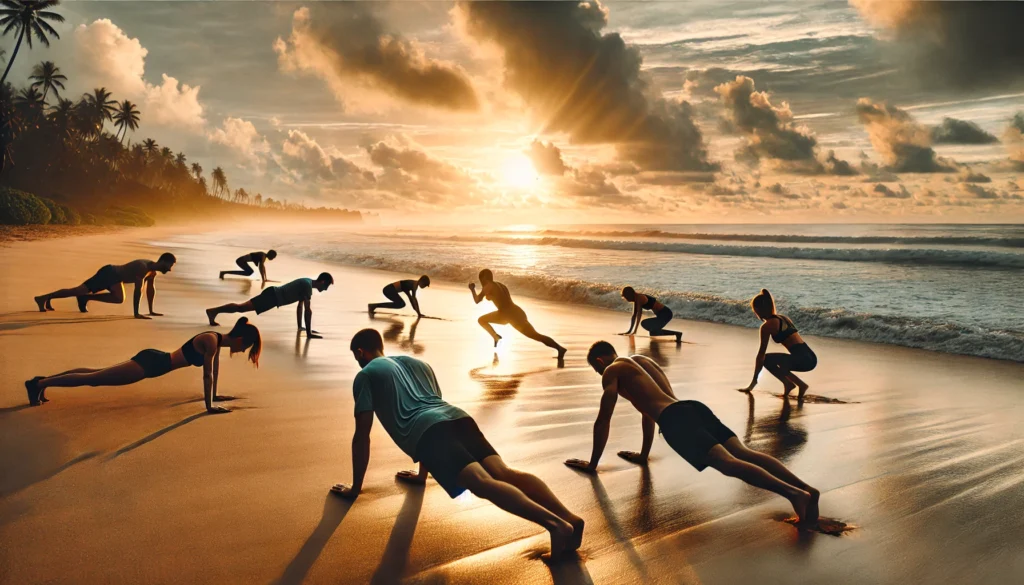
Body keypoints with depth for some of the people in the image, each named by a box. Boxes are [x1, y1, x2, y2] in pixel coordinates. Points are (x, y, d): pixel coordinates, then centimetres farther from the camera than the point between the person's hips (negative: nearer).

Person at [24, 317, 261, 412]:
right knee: (94, 379, -1)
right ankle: (40, 384, 7)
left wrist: (214, 396, 20)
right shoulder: (212, 341, -23)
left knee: (97, 375, 19)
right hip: (151, 363, -9)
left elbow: (215, 369, 16)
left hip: (153, 359, 9)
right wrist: (209, 406, -24)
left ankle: (44, 380, 29)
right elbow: (207, 375, -26)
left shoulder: (218, 339, 4)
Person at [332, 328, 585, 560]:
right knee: (504, 472, -11)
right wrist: (422, 473, 51)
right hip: (457, 417, 7)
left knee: (483, 483, -23)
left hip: (427, 431, -7)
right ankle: (569, 518, -32)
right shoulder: (416, 362, 38)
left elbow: (362, 435, 13)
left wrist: (355, 488, 22)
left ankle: (555, 524, -43)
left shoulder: (366, 375, 19)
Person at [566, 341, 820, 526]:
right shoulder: (643, 360, 37)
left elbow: (603, 420, 8)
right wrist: (644, 454, 51)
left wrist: (593, 463, 16)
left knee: (729, 464, -22)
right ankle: (806, 488, -25)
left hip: (675, 420, -8)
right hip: (695, 407, 8)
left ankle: (793, 494, -40)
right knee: (744, 453, -7)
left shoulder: (612, 371, 13)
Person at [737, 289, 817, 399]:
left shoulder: (767, 326, -4)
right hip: (810, 358, 9)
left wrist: (754, 381, 5)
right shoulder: (783, 318, 20)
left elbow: (761, 355, -2)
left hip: (802, 359, -9)